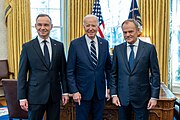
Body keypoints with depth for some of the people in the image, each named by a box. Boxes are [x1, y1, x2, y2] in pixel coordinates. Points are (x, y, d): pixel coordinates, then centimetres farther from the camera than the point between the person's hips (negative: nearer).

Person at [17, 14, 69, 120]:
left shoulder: (59, 46, 4)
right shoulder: (27, 47, -3)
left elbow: (63, 70, 8)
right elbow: (22, 74, -2)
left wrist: (65, 91, 5)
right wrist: (22, 97, -5)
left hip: (55, 95, 2)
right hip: (35, 95, -2)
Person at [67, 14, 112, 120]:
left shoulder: (104, 43, 3)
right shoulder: (75, 44, -6)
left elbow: (108, 67, 10)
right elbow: (70, 71, -5)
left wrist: (109, 87, 7)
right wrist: (74, 91, -10)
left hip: (100, 92, 3)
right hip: (83, 92, -3)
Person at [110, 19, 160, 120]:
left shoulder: (149, 48, -3)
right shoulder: (118, 49, 3)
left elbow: (155, 74, -2)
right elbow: (113, 74, 6)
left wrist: (154, 97, -6)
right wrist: (114, 94, 1)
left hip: (142, 97, -2)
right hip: (122, 97, 2)